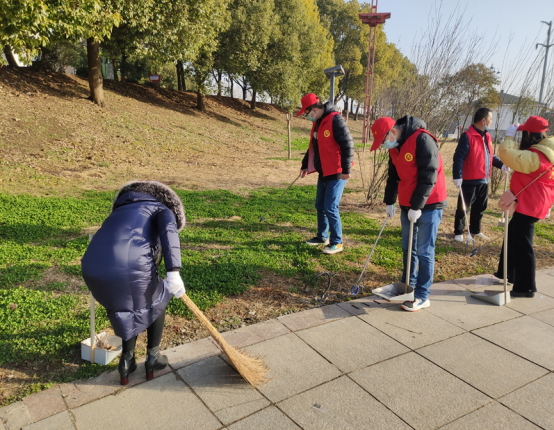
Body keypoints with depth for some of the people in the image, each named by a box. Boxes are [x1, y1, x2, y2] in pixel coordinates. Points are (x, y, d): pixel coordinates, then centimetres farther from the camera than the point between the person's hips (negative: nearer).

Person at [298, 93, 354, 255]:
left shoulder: (335, 120, -18)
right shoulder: (317, 122, 10)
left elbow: (348, 145, -21)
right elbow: (313, 147, 21)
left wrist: (345, 170, -20)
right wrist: (305, 166, 21)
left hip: (336, 174, -9)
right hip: (323, 173, 9)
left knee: (330, 208, -8)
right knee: (320, 206, 15)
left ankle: (337, 243, 6)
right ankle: (322, 237, 30)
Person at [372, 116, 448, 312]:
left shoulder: (423, 140, -20)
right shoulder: (395, 147, 7)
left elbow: (428, 176, -22)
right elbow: (393, 176, 16)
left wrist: (417, 206, -20)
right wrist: (390, 201, 12)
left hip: (429, 205, -8)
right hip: (407, 205, 8)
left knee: (424, 252, -3)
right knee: (408, 249, 14)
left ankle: (422, 297, 6)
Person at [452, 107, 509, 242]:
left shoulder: (487, 136, 11)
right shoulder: (467, 136, -15)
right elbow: (459, 157, -19)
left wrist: (501, 164, 6)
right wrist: (457, 176, -25)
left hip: (484, 180, 8)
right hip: (469, 181, -8)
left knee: (480, 208, 17)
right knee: (463, 208, 2)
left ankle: (475, 230, 32)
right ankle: (459, 233, 15)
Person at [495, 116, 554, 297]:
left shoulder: (535, 157, -25)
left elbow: (506, 154, -28)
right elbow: (519, 153, 22)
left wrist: (509, 136, -12)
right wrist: (512, 139, 9)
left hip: (529, 205, -11)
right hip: (531, 202, 11)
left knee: (522, 244, -4)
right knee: (513, 235, 22)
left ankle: (526, 287, 6)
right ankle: (507, 272, 36)